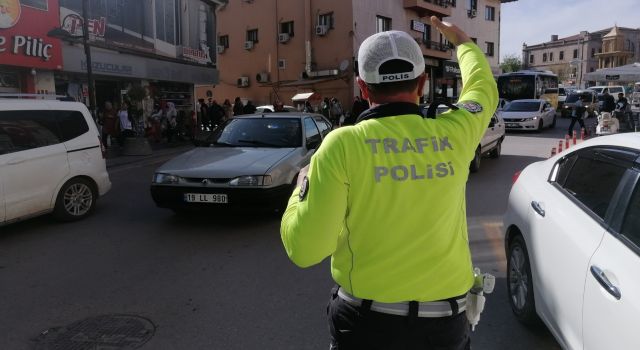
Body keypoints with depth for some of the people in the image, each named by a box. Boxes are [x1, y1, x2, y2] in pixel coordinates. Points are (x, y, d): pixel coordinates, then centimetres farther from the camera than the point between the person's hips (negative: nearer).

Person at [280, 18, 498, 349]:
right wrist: (462, 41, 37)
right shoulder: (454, 132, -5)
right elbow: (483, 88, 19)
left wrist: (303, 185, 1)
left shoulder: (343, 144, -15)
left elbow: (305, 248, -17)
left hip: (367, 321, -2)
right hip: (445, 322, 3)